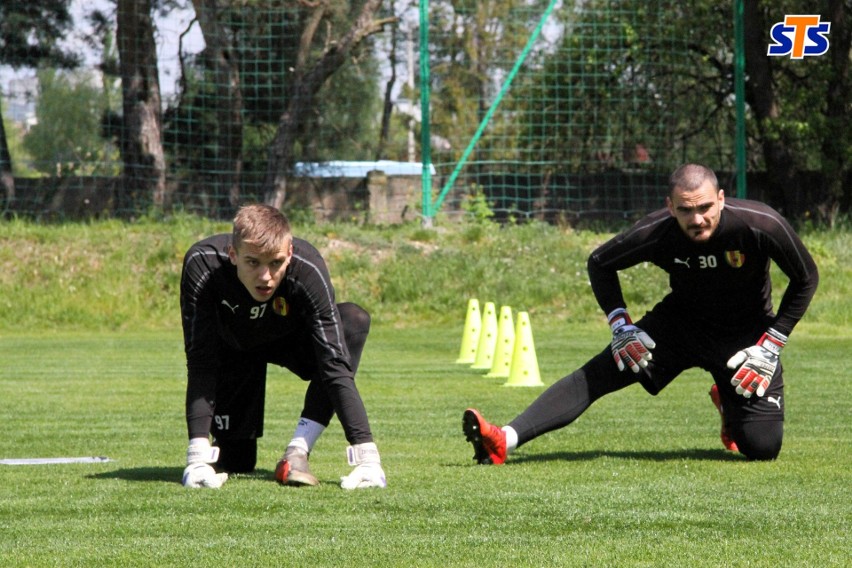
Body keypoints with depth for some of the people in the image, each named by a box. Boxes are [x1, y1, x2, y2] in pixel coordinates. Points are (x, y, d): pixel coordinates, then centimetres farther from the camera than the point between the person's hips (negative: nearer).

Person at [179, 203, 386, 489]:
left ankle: (298, 452, -25)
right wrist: (198, 456, -43)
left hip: (291, 338, 0)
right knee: (234, 462, -8)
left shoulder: (308, 269, -38)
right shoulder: (203, 264, -37)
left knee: (355, 320, -32)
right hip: (232, 345, 0)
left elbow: (335, 364, -37)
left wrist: (367, 456, -43)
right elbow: (200, 364, -35)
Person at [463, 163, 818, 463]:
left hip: (745, 336, -1)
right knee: (596, 375, -19)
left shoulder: (760, 225, -29)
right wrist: (621, 326, -12)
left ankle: (729, 406, 25)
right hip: (680, 324, 1)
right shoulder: (656, 232, -23)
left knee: (763, 448, -10)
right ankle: (505, 440, -28)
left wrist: (769, 347, -14)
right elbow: (600, 264, -2)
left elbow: (806, 280, -11)